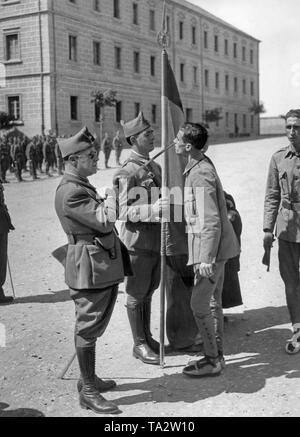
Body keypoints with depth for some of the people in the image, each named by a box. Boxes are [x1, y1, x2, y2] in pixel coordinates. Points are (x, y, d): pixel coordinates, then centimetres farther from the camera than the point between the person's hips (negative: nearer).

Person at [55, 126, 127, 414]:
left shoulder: (82, 186, 15)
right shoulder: (70, 192, -18)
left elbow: (106, 218, 10)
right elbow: (104, 222, -21)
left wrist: (106, 207, -13)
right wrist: (109, 202, -1)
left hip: (104, 266, 10)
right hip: (90, 267, -10)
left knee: (93, 326, 19)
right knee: (88, 327, -2)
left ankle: (89, 379, 32)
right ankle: (88, 392, 8)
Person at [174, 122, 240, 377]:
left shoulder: (200, 174, -21)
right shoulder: (202, 166, 10)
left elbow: (210, 221, -25)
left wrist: (206, 259, -25)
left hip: (211, 248, -10)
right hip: (218, 245, 10)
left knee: (199, 304, -3)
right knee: (213, 301, 16)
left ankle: (212, 361, 8)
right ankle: (217, 355, 26)